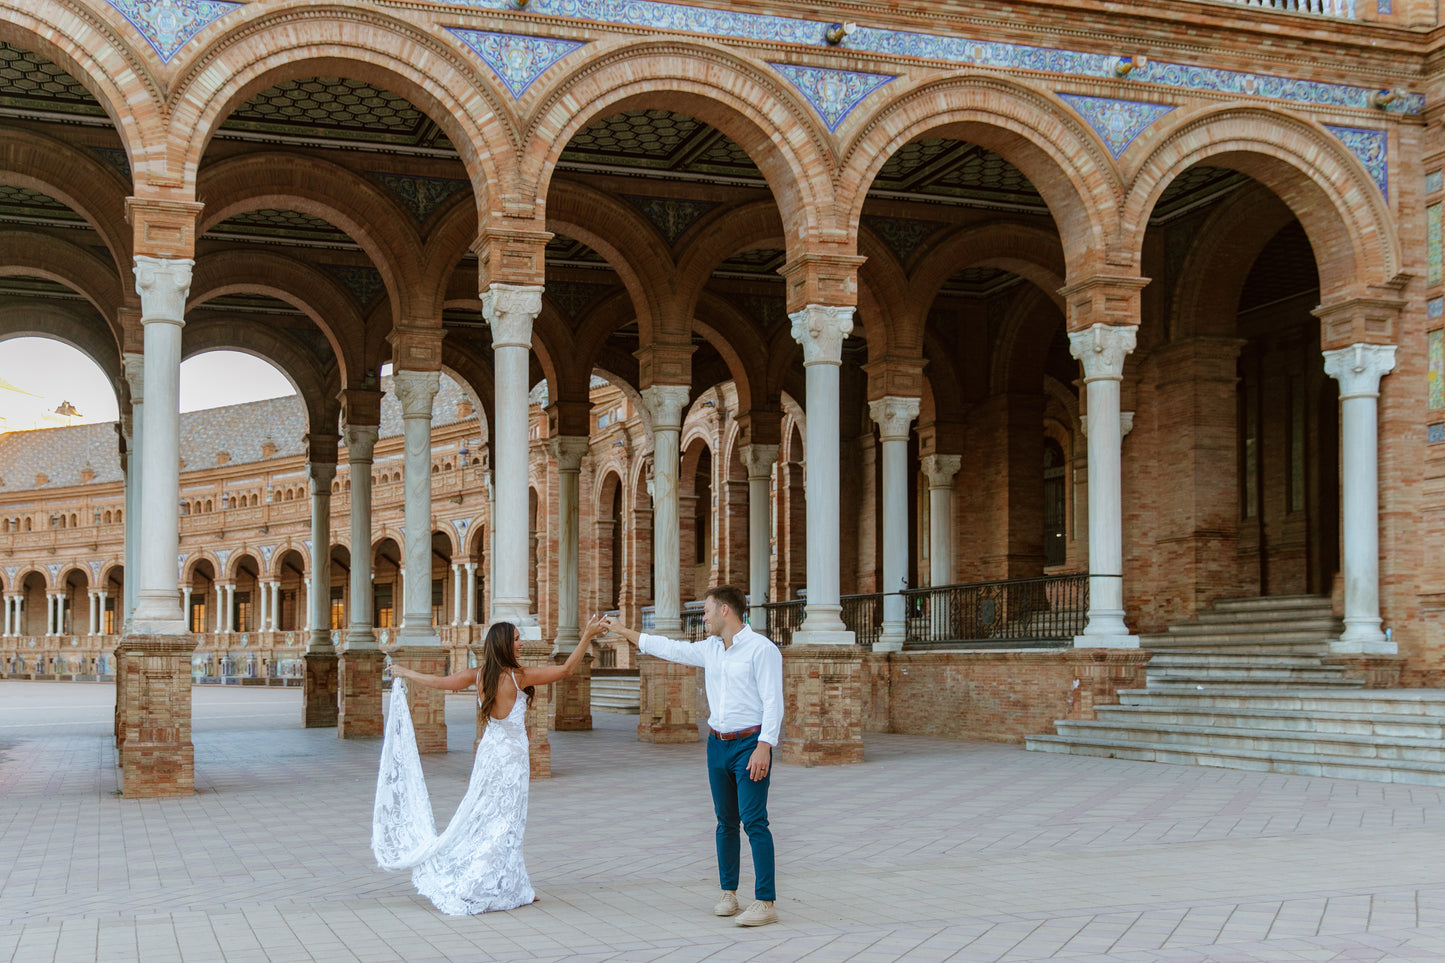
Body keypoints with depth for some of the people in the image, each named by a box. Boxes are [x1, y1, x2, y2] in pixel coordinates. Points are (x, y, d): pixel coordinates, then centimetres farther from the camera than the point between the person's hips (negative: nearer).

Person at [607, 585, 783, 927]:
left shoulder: (761, 649, -11)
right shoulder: (710, 649, 11)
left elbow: (773, 703, -15)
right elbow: (670, 649, 23)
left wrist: (764, 747, -22)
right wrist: (624, 632, 27)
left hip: (750, 745, -7)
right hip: (718, 744, 7)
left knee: (754, 821, -11)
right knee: (726, 822, 11)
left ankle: (765, 902, -11)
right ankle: (728, 893, 20)